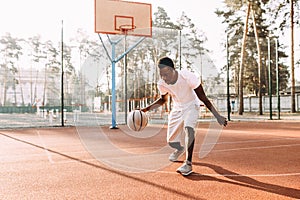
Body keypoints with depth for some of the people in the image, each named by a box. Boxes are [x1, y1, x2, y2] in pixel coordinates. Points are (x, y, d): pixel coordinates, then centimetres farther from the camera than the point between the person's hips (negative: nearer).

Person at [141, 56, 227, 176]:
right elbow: (163, 99, 3)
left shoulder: (187, 76, -33)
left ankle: (188, 164, -26)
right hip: (177, 108, 4)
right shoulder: (161, 83, -20)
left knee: (188, 128, -34)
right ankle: (179, 149, 44)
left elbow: (203, 97, -25)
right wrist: (145, 109, -10)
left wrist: (217, 116, -27)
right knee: (170, 141, 5)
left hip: (191, 106, -4)